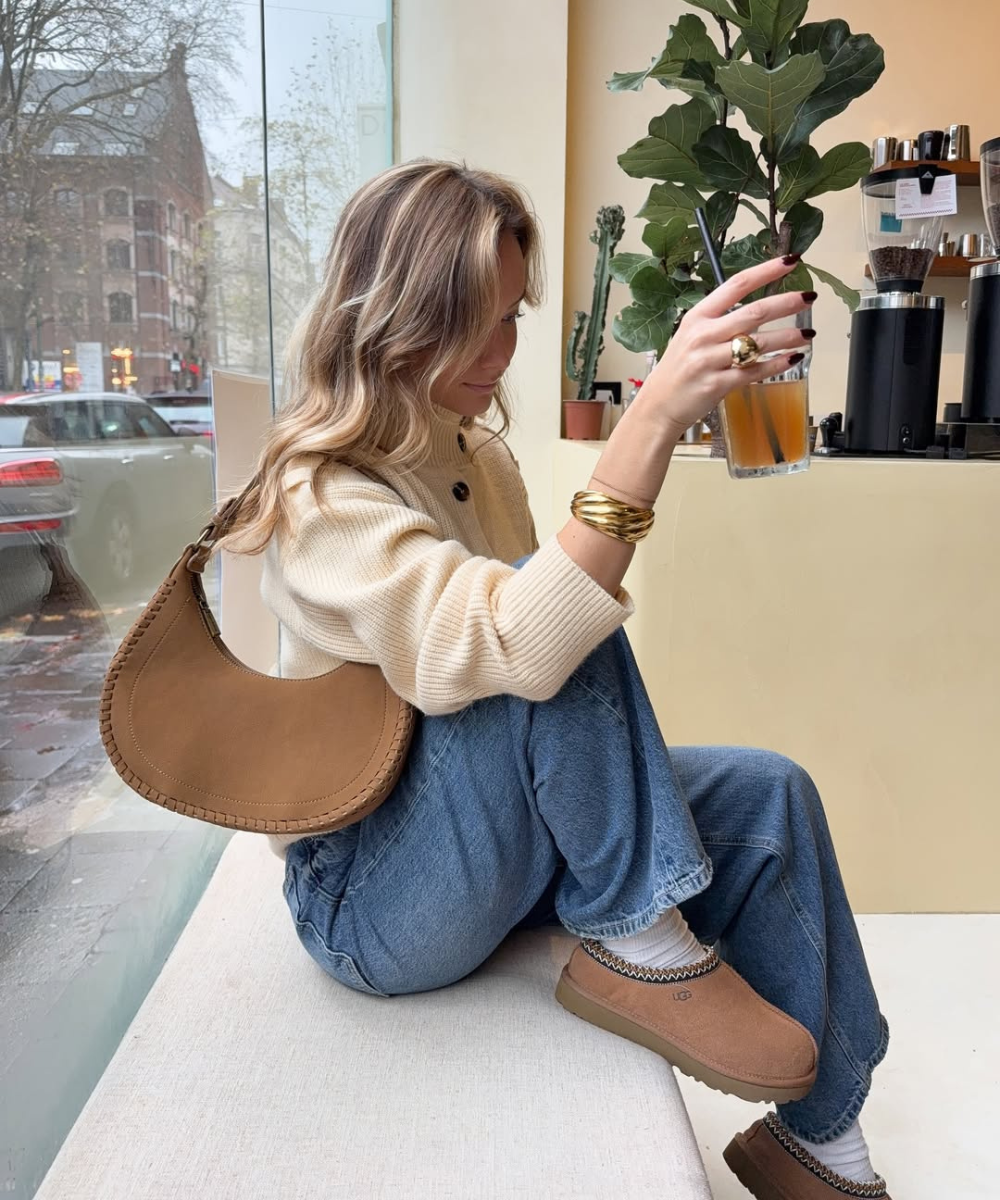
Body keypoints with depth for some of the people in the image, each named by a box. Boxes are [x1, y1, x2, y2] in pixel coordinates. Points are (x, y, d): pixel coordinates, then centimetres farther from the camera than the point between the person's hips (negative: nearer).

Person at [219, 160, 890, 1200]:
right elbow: (516, 643, -40)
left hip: (498, 840, 8)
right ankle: (637, 941, -15)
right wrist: (655, 414, -45)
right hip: (373, 902, -8)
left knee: (771, 795, -3)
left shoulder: (481, 457, 4)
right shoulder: (324, 499, -22)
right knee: (551, 624, -30)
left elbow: (542, 634, 11)